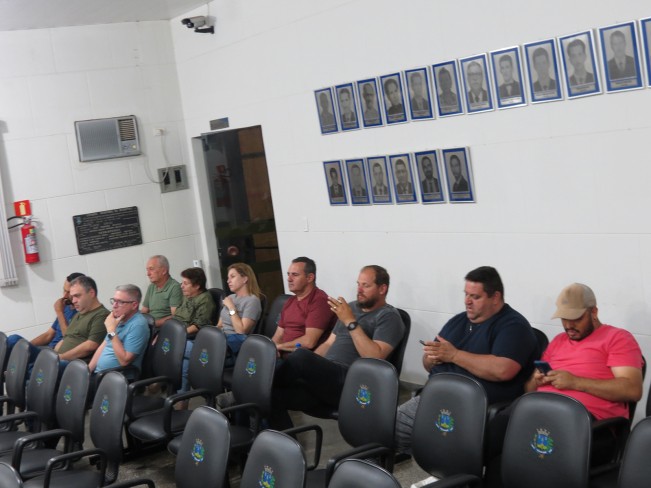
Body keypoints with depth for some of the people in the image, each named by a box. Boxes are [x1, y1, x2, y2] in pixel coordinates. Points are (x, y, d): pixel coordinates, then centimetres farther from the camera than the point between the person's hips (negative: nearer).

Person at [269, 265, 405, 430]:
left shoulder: (389, 316, 1)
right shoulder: (352, 307, 25)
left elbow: (375, 357, -14)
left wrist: (351, 322, -17)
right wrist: (305, 368, 10)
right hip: (326, 376, 7)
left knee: (301, 355, -30)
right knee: (271, 396, -17)